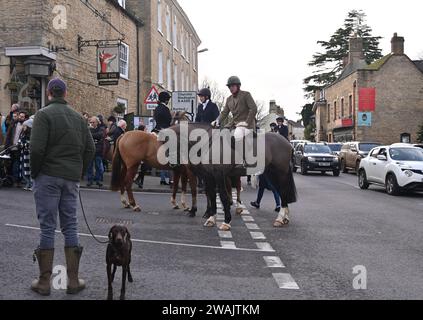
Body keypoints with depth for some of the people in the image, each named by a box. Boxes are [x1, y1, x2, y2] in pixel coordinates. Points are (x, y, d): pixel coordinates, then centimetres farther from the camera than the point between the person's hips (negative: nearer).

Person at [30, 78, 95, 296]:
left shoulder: (44, 114, -5)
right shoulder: (78, 117, 11)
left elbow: (37, 148, -15)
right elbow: (90, 149, 8)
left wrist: (34, 172, -1)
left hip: (48, 177, -4)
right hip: (72, 179, 4)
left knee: (47, 227, 1)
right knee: (70, 227, 9)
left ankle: (44, 282, 8)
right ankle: (73, 281, 11)